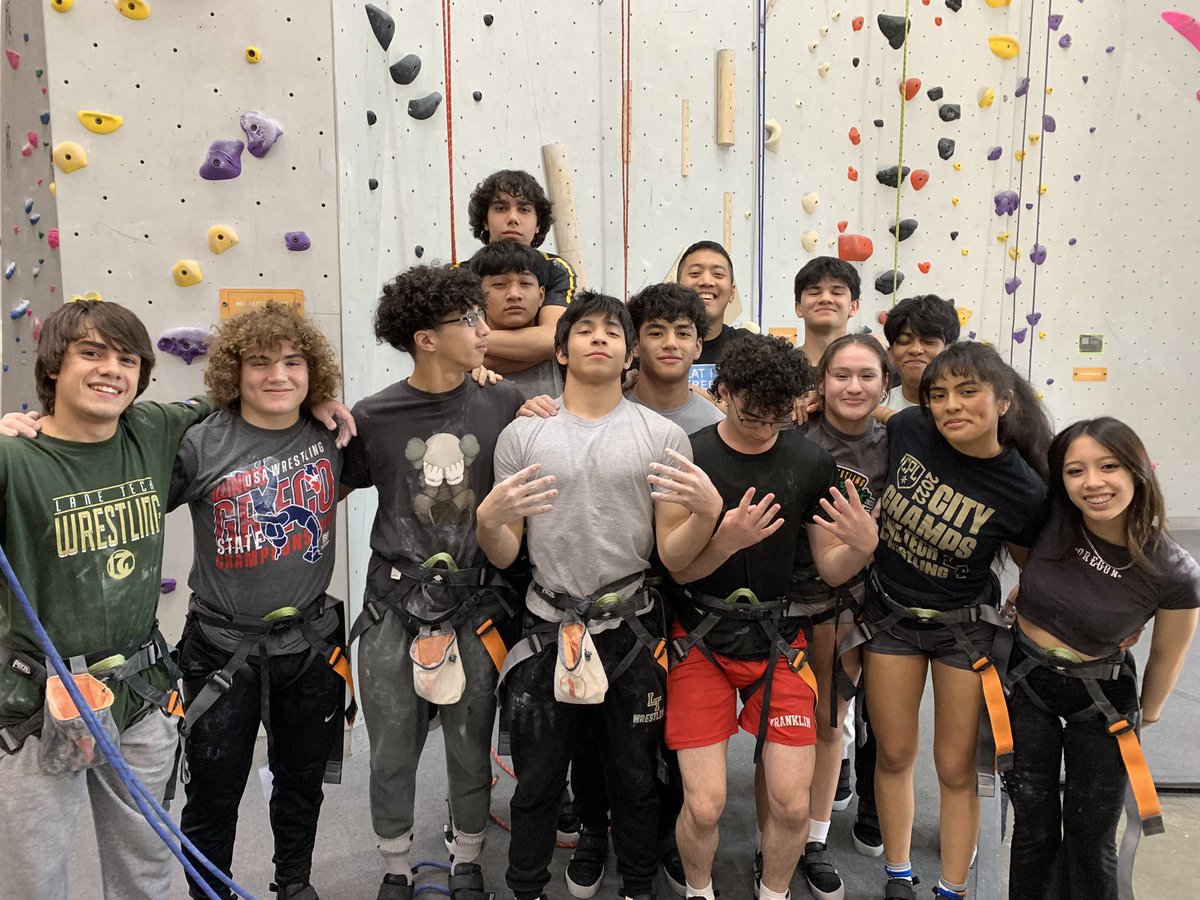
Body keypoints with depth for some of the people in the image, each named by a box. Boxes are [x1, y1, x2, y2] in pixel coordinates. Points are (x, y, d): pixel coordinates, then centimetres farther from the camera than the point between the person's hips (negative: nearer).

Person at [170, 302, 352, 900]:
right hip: (223, 648, -3)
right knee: (213, 796, 12)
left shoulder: (334, 438, -4)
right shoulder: (199, 445, -14)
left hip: (310, 643, 3)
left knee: (303, 781, 22)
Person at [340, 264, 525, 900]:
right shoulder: (372, 417, -5)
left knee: (471, 752, 13)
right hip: (394, 608, 0)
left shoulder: (504, 404, -4)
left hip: (474, 606, 1)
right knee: (392, 754, 12)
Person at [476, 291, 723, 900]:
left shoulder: (663, 437, -1)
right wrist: (489, 519, -20)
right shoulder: (523, 435, 0)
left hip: (631, 632, 0)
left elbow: (673, 556, -3)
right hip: (547, 629, 0)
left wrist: (707, 512, -22)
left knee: (633, 780, 15)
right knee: (537, 783, 13)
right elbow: (502, 557, 1)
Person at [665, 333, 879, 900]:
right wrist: (728, 540, -29)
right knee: (704, 806, -5)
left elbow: (830, 569, 3)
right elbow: (679, 568, -8)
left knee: (792, 805, 1)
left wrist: (862, 546, -20)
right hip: (702, 639, -2)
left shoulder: (813, 463, -2)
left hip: (778, 640, 2)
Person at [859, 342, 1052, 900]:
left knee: (956, 767, 9)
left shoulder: (1025, 494, -20)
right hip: (890, 611, 2)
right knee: (895, 753, 14)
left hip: (964, 624, -2)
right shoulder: (905, 430, -19)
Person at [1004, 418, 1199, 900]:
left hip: (1100, 698, -1)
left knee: (1091, 835, 13)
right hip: (1023, 680, 1)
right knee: (1033, 824, 14)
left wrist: (1148, 717, 12)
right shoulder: (1048, 521, -20)